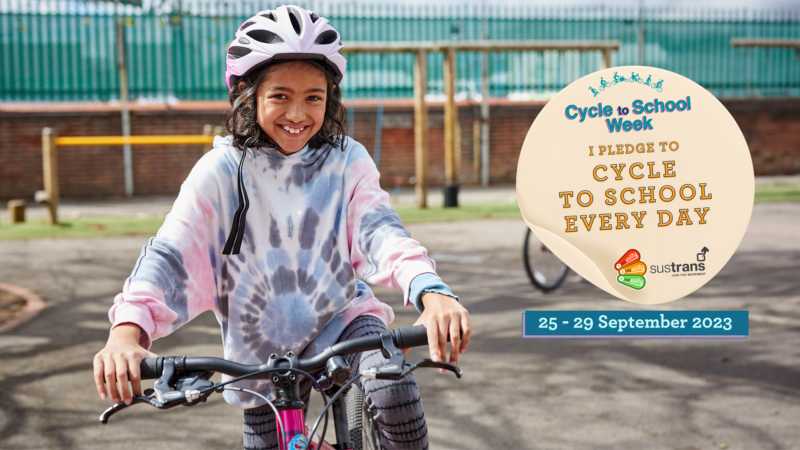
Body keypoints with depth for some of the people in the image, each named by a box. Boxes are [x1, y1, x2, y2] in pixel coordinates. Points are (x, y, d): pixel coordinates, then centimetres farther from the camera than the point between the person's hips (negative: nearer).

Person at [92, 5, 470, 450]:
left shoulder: (347, 160, -9)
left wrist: (432, 292, -46)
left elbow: (379, 228, -24)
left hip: (341, 319, -1)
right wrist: (126, 331, -41)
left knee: (394, 390, -29)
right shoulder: (221, 171, -12)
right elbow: (169, 254, -22)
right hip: (262, 352, 1)